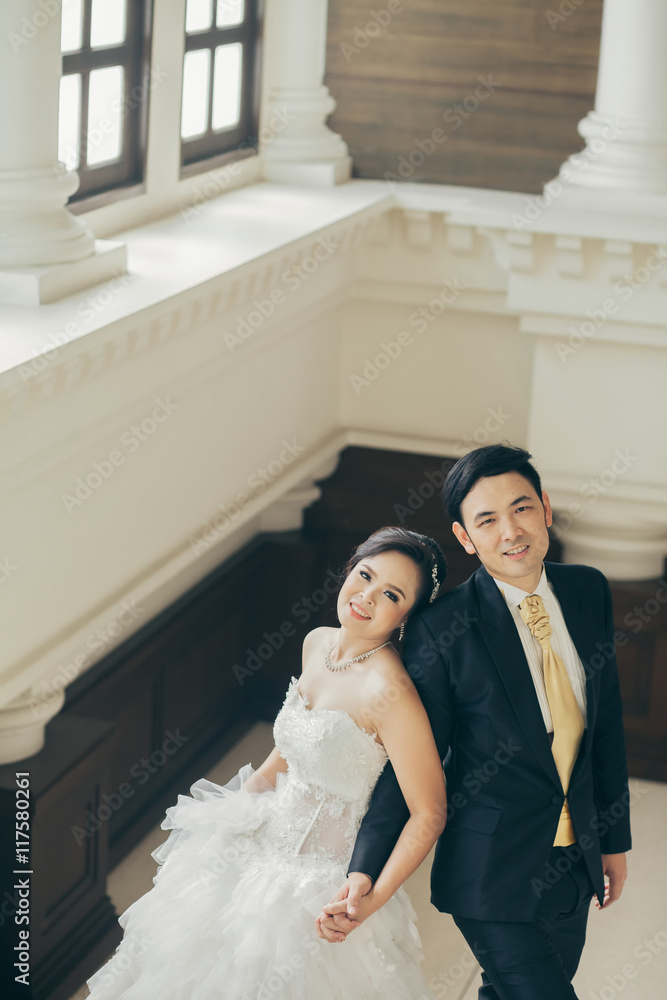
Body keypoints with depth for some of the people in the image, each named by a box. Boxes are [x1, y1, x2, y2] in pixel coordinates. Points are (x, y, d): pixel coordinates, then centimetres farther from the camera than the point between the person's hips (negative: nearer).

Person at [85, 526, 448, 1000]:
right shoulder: (317, 644, -3)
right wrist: (255, 785, 12)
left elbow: (429, 814, -24)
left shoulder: (389, 689, -28)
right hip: (268, 836, 8)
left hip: (322, 873, -8)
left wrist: (368, 902, -25)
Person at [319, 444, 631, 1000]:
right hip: (494, 875, -5)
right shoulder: (440, 629, -17)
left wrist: (616, 837, 14)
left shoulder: (589, 591, -1)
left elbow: (607, 721, 9)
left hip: (575, 864, 6)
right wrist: (364, 873, -19)